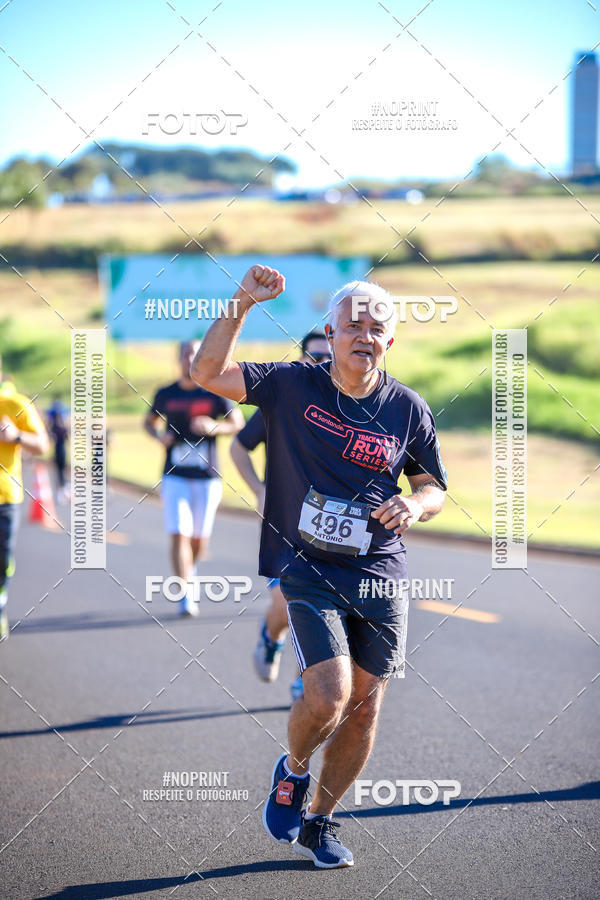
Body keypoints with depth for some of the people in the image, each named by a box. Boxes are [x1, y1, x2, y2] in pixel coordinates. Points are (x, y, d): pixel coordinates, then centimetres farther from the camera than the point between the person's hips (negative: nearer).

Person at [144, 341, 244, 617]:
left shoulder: (215, 393, 0)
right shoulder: (166, 394, 5)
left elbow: (238, 423, 3)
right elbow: (149, 421, 20)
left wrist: (214, 427, -15)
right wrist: (159, 436, -2)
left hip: (207, 478, 0)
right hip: (175, 477, 0)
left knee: (199, 540, 6)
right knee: (179, 535, -12)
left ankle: (189, 566, 40)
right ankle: (186, 596, -9)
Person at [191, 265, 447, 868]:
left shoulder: (408, 409, 3)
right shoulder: (292, 386, -2)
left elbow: (433, 487, 14)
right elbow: (207, 374, -6)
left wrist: (415, 506, -10)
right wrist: (242, 306, -16)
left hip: (380, 578, 3)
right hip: (308, 570, -3)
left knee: (364, 707, 7)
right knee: (328, 696, -18)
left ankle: (319, 820, 28)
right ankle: (292, 772, 16)